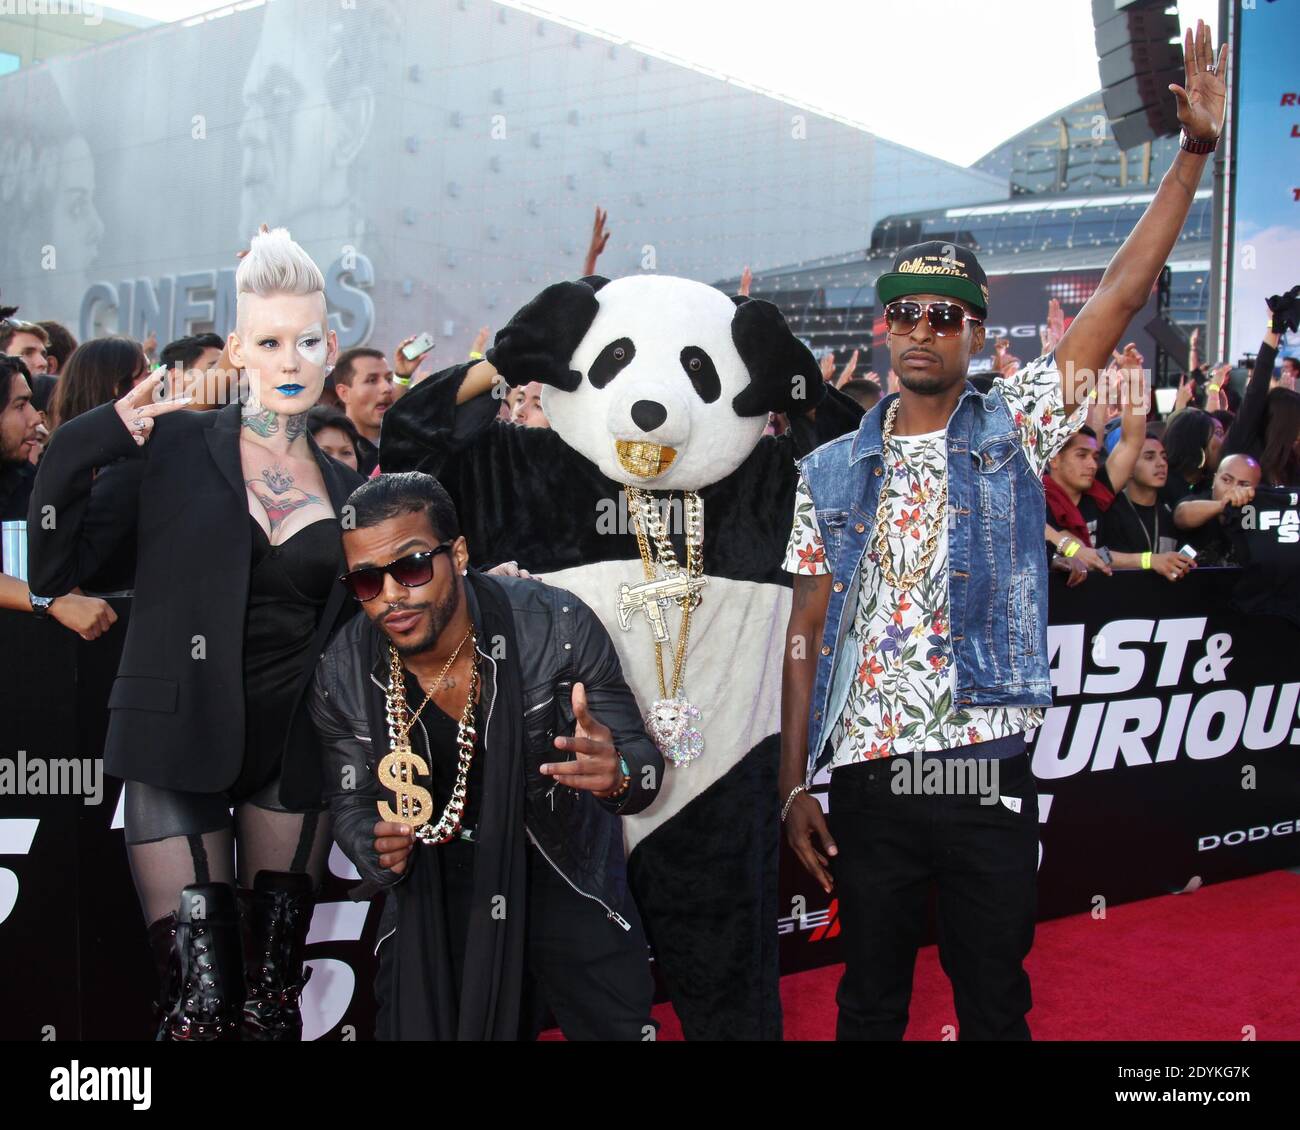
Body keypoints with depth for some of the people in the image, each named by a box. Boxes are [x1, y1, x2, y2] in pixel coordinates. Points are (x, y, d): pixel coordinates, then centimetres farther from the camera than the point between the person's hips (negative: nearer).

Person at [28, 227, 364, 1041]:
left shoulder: (345, 488, 9)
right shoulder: (172, 445, -2)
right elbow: (54, 571, -4)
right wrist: (85, 449, -15)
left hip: (294, 750, 3)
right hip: (181, 745, -3)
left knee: (275, 1000, 7)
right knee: (203, 1004, -5)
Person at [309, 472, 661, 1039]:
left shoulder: (557, 626, -24)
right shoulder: (342, 677, -15)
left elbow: (642, 760, -19)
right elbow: (352, 803, 0)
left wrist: (617, 775, -44)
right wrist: (379, 851, -24)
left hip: (565, 871, -1)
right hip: (433, 892, 2)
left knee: (623, 1024, 9)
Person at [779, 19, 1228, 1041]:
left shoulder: (1012, 433, 2)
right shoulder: (831, 472, 5)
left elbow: (1121, 296, -4)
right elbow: (807, 633, 5)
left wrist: (1193, 154, -9)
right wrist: (795, 783, 1)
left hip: (988, 774, -1)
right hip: (865, 782, 1)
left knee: (996, 1004, 12)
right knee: (870, 1006, 14)